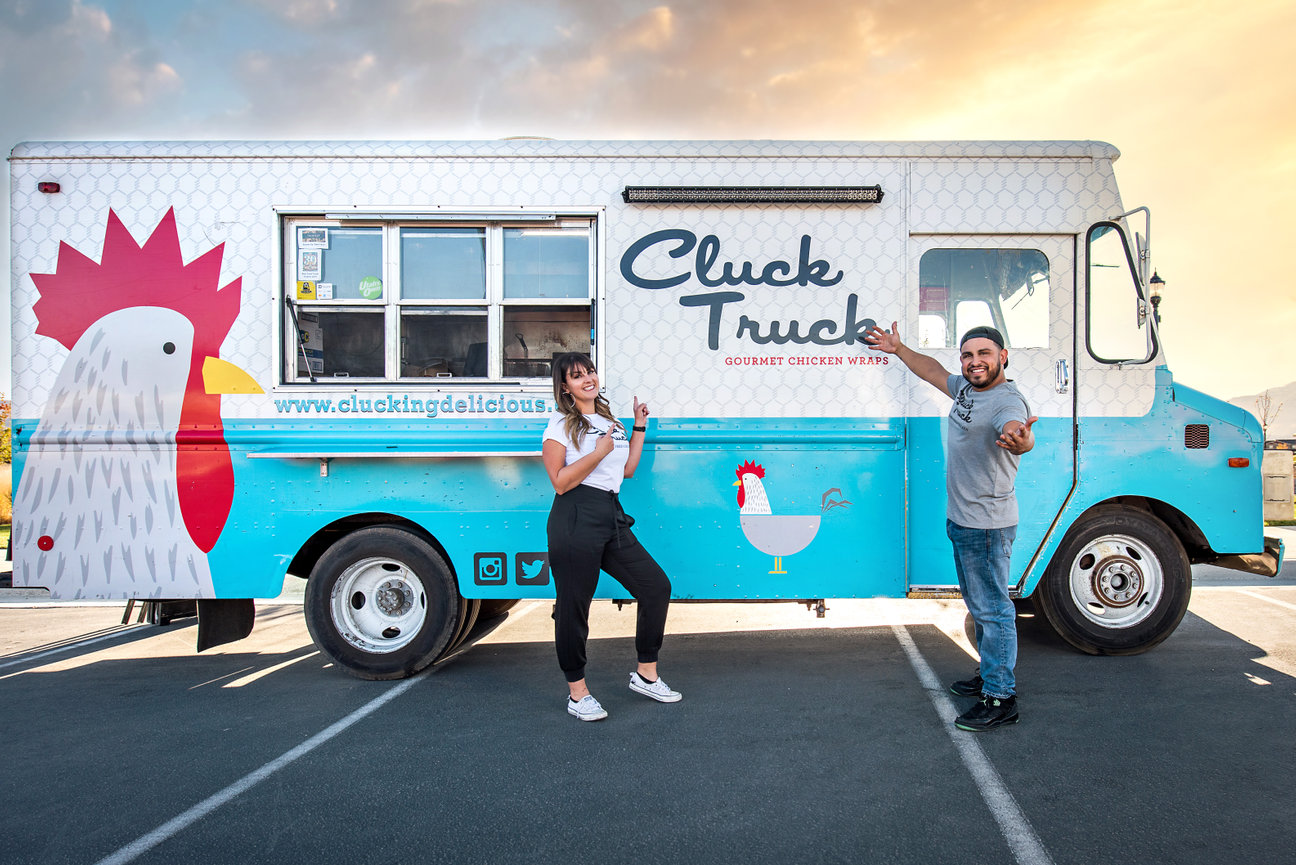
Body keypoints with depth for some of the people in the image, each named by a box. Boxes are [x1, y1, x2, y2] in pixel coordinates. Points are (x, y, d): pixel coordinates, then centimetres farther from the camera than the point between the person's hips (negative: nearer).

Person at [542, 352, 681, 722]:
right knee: (574, 606, -1)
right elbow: (561, 482, -10)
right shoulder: (562, 424, -2)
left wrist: (639, 427, 20)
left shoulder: (610, 420, 19)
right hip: (575, 521, -7)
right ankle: (577, 693, 16)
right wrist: (599, 452, -13)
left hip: (612, 517, 7)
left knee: (656, 586, 5)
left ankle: (646, 674, 19)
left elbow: (628, 469, 20)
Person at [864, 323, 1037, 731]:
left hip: (987, 525, -10)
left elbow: (1013, 429, -45)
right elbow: (933, 371, 26)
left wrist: (1019, 440, -67)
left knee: (992, 608, -4)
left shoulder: (1008, 401, -22)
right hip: (963, 520, 10)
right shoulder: (966, 388, 7)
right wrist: (898, 350, 28)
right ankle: (991, 675, 36)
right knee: (980, 605, 21)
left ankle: (1000, 699, 5)